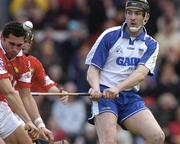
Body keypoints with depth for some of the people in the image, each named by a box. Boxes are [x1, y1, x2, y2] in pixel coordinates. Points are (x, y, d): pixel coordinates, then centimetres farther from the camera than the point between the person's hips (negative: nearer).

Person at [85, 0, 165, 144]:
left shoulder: (151, 45, 7)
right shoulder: (110, 36, 1)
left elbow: (141, 73, -10)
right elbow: (93, 69, 0)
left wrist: (117, 88, -28)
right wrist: (96, 89, -22)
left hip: (130, 97, 3)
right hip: (104, 94, -3)